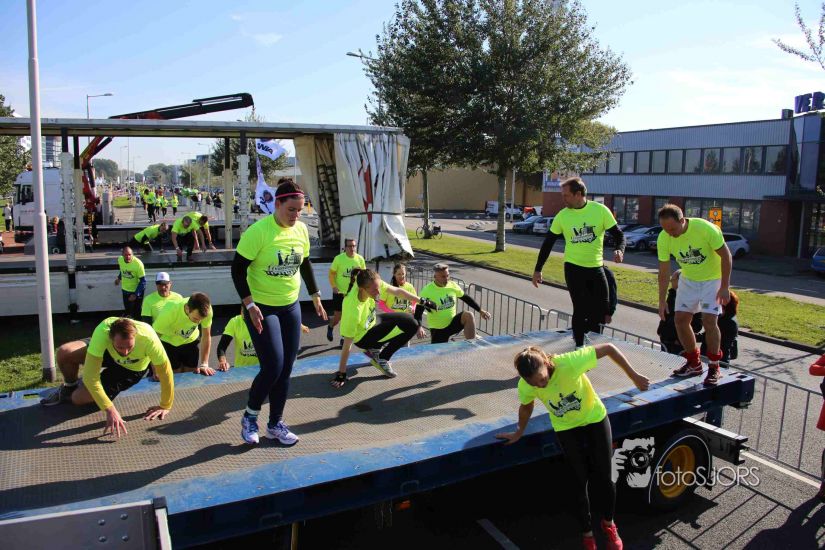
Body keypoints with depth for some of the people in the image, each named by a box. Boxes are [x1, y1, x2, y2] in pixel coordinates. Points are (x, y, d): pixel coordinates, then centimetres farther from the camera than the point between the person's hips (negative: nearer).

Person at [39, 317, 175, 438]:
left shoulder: (148, 337, -43)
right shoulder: (102, 332, -40)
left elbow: (165, 372, -30)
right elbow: (90, 377, -39)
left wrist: (165, 407, -23)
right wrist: (110, 410, -44)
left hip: (131, 369, -1)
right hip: (106, 352, 2)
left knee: (78, 398, -16)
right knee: (63, 352, -24)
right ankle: (69, 387, 10)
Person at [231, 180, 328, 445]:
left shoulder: (301, 230, 0)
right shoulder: (258, 231, -18)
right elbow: (238, 269, -15)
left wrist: (315, 296, 14)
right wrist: (249, 305, -21)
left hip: (291, 307, 6)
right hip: (261, 307, -6)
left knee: (286, 369, 8)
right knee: (273, 367, -11)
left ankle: (276, 424, 24)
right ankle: (249, 416, 16)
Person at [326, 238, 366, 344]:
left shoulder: (360, 259, -5)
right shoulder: (338, 258, -13)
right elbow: (332, 273, -6)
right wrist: (333, 286, -16)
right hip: (339, 292, -2)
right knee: (337, 316, 4)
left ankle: (344, 337, 23)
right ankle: (330, 327, 37)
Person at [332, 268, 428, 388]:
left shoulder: (370, 284, -24)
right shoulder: (353, 310, -39)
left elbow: (397, 291, -9)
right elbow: (347, 345, -30)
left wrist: (422, 302, -6)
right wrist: (341, 374, -23)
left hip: (372, 321, 7)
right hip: (362, 337, -7)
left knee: (411, 320, 10)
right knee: (410, 326, -16)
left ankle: (374, 349, 13)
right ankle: (382, 359, 2)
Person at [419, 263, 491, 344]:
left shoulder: (453, 286, -3)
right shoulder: (427, 291, -16)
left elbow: (466, 298, 10)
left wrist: (480, 311, 6)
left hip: (452, 323, 3)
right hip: (437, 329, -3)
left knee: (468, 315, -24)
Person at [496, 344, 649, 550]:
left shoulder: (570, 362, -37)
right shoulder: (525, 386, -25)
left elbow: (609, 348, -27)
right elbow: (526, 407, -2)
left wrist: (634, 376, -21)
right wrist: (519, 433, 11)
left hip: (595, 418, -1)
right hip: (566, 428, 1)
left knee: (603, 477, 7)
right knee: (578, 481, 3)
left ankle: (608, 522, 36)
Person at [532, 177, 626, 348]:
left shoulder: (601, 210, -6)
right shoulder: (562, 216, -3)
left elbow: (618, 234, 0)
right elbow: (548, 243, 4)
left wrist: (619, 250, -22)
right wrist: (538, 269, 3)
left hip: (596, 267, 1)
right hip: (574, 268, -1)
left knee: (602, 311, 2)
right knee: (581, 310, 0)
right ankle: (579, 346, 14)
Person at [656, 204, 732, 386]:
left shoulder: (705, 228, -29)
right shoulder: (663, 238, -18)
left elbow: (725, 255, -17)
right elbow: (664, 271, -8)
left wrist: (725, 287, -18)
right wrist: (662, 300, -7)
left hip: (712, 280, -4)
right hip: (688, 280, 4)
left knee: (709, 320, -14)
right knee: (680, 319, -2)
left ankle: (714, 368, 3)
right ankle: (694, 363, 17)